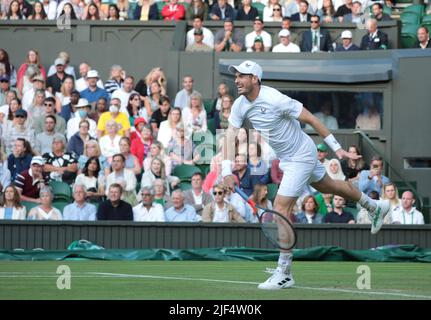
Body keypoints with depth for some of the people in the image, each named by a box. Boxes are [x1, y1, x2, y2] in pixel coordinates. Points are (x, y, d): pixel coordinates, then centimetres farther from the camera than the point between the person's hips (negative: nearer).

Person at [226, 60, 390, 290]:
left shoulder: (275, 100, -29)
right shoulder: (240, 105, -8)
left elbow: (311, 119, -22)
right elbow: (231, 135, -11)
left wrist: (337, 148, -19)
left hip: (301, 156, -8)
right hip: (286, 157, 8)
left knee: (281, 208, -14)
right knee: (329, 186, 27)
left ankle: (284, 274, -8)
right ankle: (374, 207, 52)